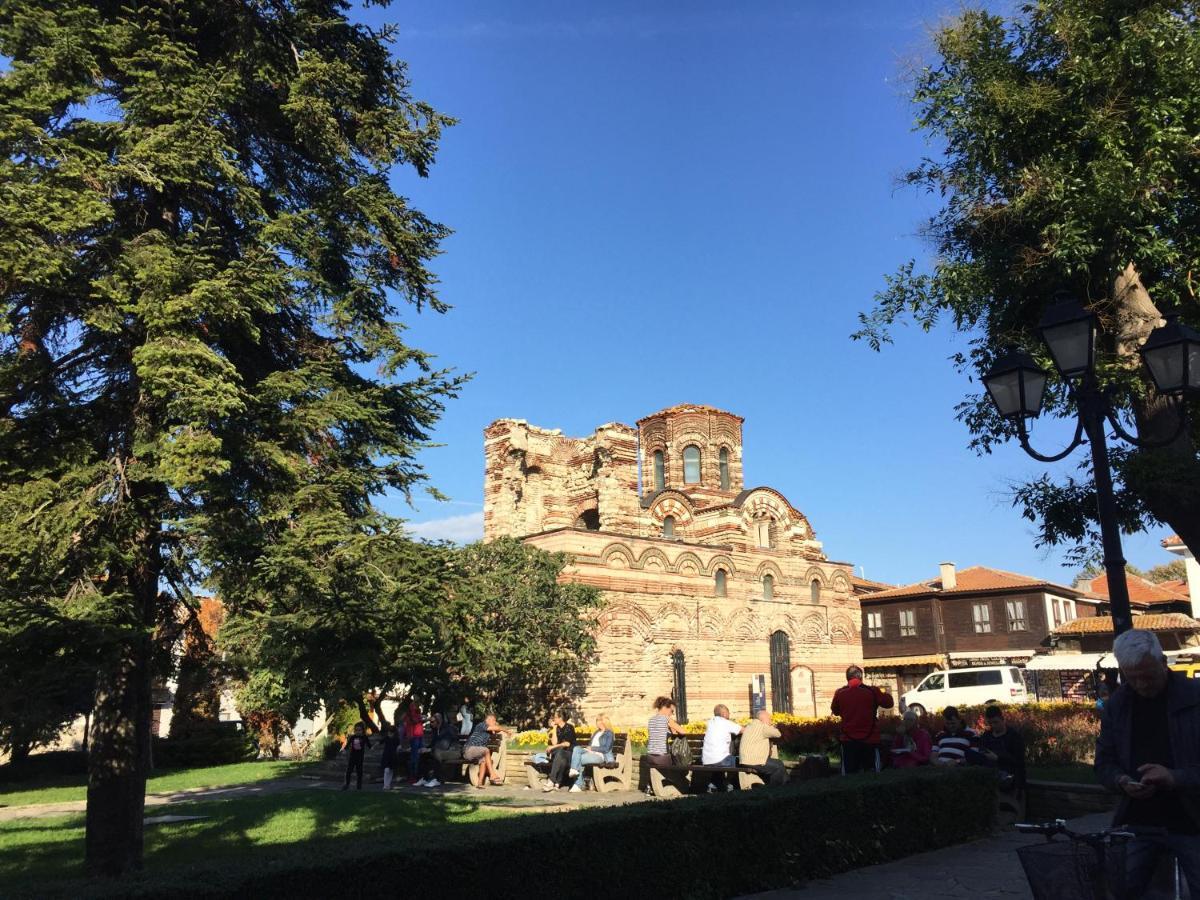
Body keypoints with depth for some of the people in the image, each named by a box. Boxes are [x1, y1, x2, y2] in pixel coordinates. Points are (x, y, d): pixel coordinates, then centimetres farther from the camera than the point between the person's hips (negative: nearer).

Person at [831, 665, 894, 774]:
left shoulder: (840, 693, -4)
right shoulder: (872, 691, -8)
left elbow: (835, 711, 12)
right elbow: (889, 703, 7)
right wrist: (884, 692, 25)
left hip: (848, 740, 1)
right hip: (870, 740, -1)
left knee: (849, 774, 6)